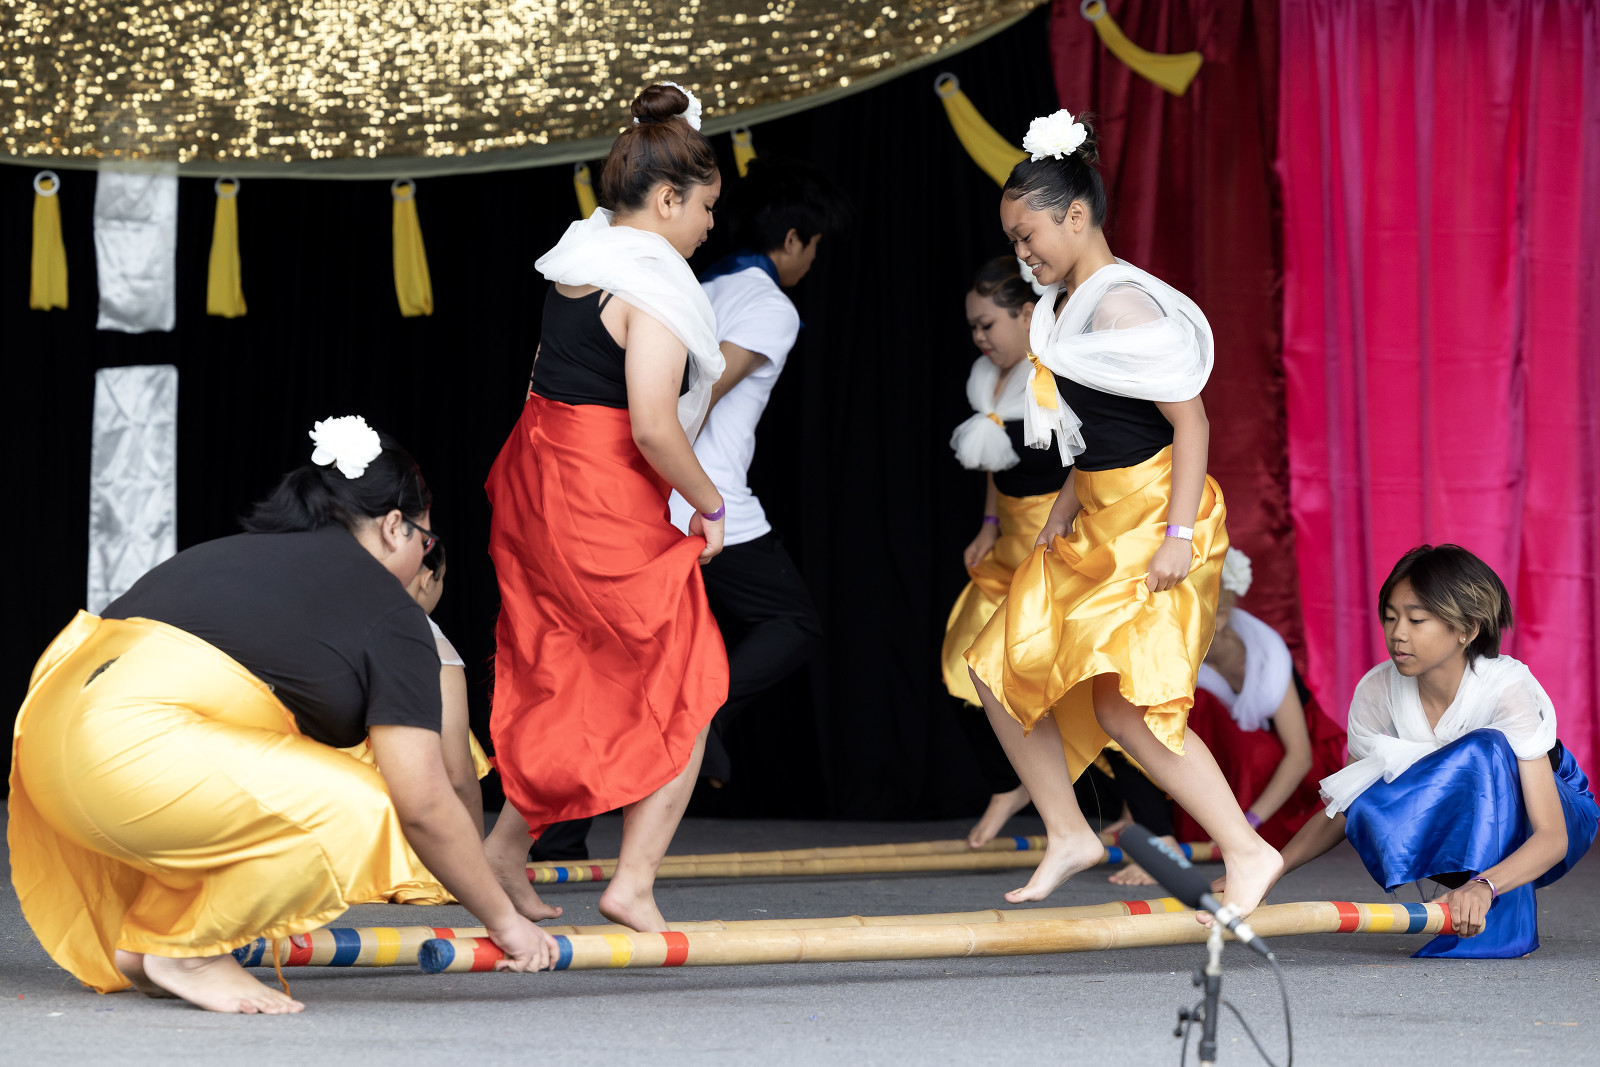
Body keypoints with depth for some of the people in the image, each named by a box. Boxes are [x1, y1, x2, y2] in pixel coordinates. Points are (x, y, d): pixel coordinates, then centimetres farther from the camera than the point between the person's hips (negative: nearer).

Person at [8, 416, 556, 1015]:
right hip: (129, 749, -9)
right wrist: (503, 920, 14)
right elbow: (424, 804, 1)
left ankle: (142, 937, 16)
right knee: (354, 813, -12)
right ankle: (184, 952, -2)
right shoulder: (388, 612, 5)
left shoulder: (231, 555, 30)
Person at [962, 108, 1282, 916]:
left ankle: (1246, 851, -10)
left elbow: (1188, 417, -19)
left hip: (1154, 517, -10)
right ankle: (1068, 835, 22)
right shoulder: (1064, 306, 12)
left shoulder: (1120, 303, -17)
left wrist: (1178, 534, -23)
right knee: (1002, 668, 11)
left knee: (1124, 703, -18)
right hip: (1099, 521, 10)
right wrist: (1067, 505, 12)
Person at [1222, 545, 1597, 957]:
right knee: (1369, 810, -30)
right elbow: (1339, 813, -6)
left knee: (1482, 750, -36)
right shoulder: (1378, 691, -17)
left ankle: (1509, 912, -32)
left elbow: (1553, 837, -36)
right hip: (1465, 823, 3)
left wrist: (1484, 885, -56)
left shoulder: (1507, 689, -30)